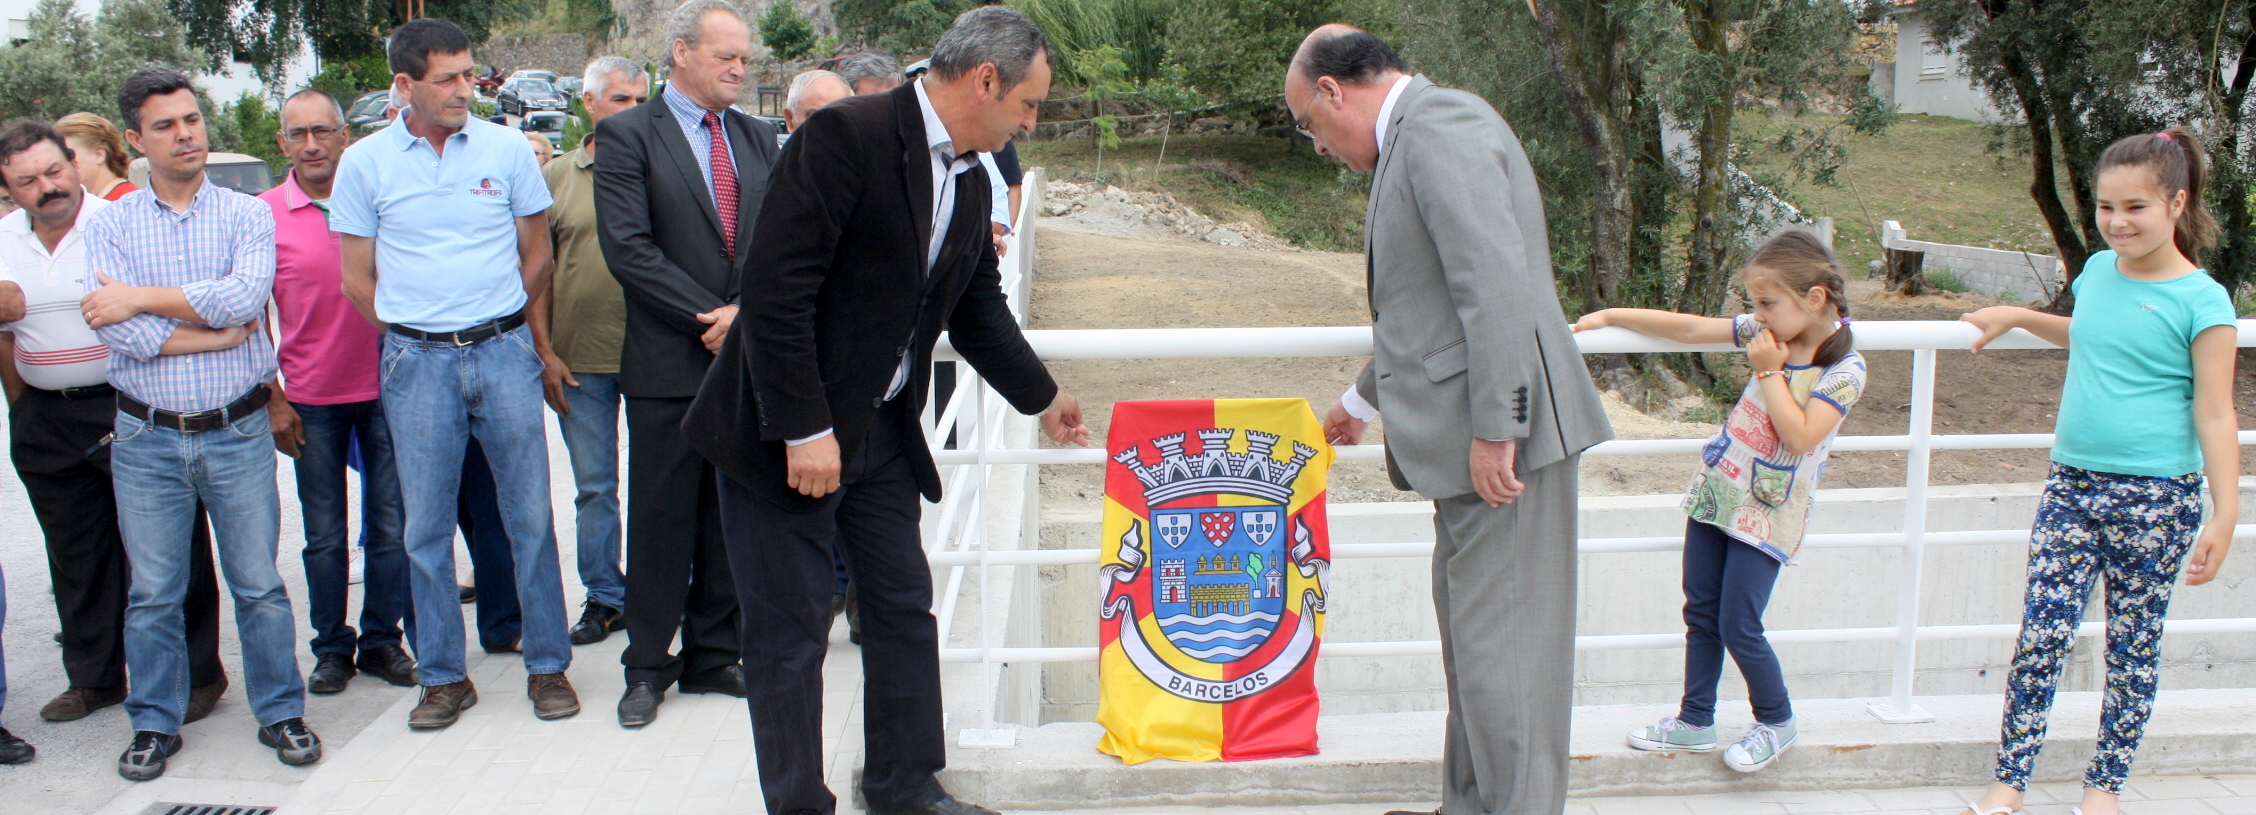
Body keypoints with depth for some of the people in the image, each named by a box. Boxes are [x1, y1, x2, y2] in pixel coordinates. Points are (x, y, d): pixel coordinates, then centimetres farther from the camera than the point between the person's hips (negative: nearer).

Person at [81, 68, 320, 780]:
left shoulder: (247, 214, 2)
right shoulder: (111, 223, 3)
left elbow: (246, 297, -17)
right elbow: (115, 330, -11)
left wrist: (142, 300, -13)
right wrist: (216, 335, -12)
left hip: (237, 432, -1)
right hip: (147, 439, 1)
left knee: (259, 585, 6)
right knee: (152, 593, 9)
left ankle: (281, 713, 20)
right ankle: (155, 723, 24)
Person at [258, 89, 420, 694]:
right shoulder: (265, 214, -1)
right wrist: (272, 400, -2)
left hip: (382, 389, 1)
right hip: (310, 399, 0)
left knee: (390, 526, 6)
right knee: (325, 535, 8)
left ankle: (382, 639, 19)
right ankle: (332, 647, 20)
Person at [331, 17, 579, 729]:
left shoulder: (507, 149, 1)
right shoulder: (365, 163, 1)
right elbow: (357, 280, 7)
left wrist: (512, 333, 11)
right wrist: (415, 340, 6)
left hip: (505, 351, 0)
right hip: (416, 363, 0)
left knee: (529, 515, 4)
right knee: (426, 528, 6)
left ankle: (547, 666, 15)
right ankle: (443, 677, 18)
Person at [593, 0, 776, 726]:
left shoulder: (758, 141, 13)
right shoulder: (627, 136, -3)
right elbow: (628, 247, -11)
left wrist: (745, 313, -10)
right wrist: (710, 318, -14)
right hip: (668, 365, -4)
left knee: (732, 517, 10)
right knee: (661, 521, 3)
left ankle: (713, 655, 22)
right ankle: (648, 666, 15)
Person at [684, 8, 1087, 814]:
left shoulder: (970, 180, 8)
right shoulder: (846, 137, -19)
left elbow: (980, 310, 21)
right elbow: (776, 288, -24)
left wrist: (1042, 399, 28)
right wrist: (803, 430, -24)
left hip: (882, 430, 8)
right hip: (786, 434, -8)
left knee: (904, 610, 15)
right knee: (791, 632, 2)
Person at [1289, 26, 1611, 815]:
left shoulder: (1438, 126, -13)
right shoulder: (1419, 136, 19)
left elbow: (1497, 285, -24)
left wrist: (1495, 431, -24)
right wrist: (1363, 398, 42)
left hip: (1502, 438, -11)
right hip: (1466, 435, 11)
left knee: (1500, 647, -3)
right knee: (1472, 639, 19)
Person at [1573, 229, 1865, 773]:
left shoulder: (1844, 370, -15)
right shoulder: (1768, 333, 1)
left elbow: (1800, 437, -24)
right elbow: (1687, 328, 5)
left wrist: (1769, 371, -19)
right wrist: (1610, 316, 4)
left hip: (1766, 513, -6)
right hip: (1715, 490, 6)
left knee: (1738, 627, -3)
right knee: (1699, 613, 11)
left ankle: (1777, 723, 20)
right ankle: (1695, 722, 23)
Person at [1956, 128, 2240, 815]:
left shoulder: (2202, 301, -10)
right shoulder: (2098, 271, 6)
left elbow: (2215, 416, -10)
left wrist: (2225, 516, -13)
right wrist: (2014, 316, 25)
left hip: (2154, 500, -4)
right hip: (2071, 485, 4)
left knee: (2133, 648, 8)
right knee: (2040, 637, -1)